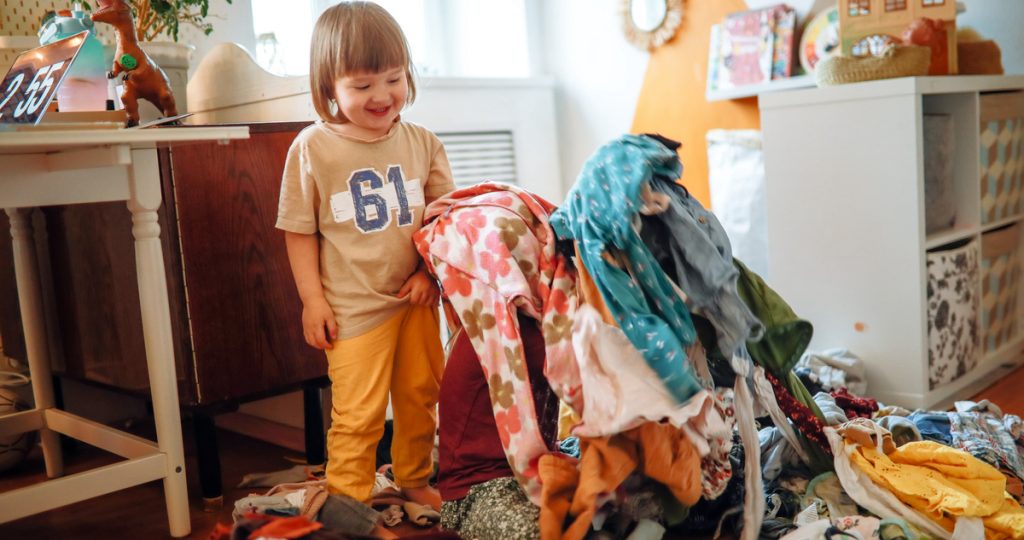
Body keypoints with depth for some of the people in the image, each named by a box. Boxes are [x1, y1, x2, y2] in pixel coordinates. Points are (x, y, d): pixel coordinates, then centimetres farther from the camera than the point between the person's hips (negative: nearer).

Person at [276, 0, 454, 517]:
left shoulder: (422, 143, 0)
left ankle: (414, 479, 39)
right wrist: (312, 299, -6)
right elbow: (300, 230, -4)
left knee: (421, 395, 17)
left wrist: (430, 272, -4)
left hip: (415, 299, 4)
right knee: (357, 413, -1)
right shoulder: (311, 148, -9)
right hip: (354, 305, -4)